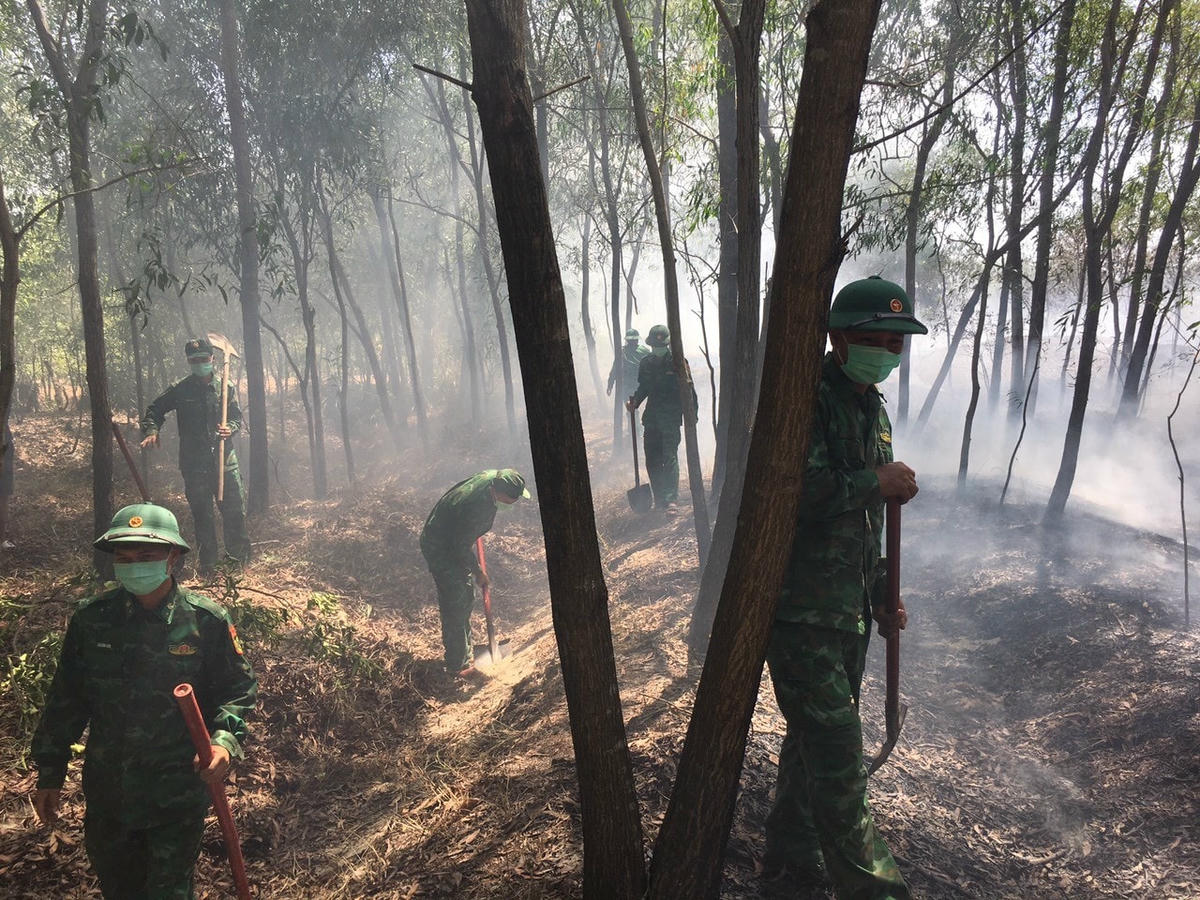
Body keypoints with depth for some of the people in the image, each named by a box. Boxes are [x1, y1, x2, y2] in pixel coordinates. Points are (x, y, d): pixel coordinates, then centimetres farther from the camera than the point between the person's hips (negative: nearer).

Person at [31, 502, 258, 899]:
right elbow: (66, 699, 4)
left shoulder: (207, 622, -14)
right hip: (107, 790, 3)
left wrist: (226, 740, -23)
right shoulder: (91, 620, -6)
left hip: (178, 793, -3)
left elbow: (238, 689, -5)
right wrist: (49, 773, 8)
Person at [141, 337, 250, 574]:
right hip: (194, 464, 0)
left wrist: (230, 428, -14)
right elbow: (154, 411, 7)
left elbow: (237, 418, 8)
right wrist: (151, 431, -11)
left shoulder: (225, 388, 3)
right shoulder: (180, 391, 0)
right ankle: (207, 561, 20)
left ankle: (239, 554, 21)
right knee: (201, 514, 8)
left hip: (224, 459, 1)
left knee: (234, 510, 3)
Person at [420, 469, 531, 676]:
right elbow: (462, 547, -26)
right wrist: (477, 572, -10)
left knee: (467, 597, 20)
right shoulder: (477, 508, -39)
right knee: (455, 606, -1)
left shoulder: (491, 477, -15)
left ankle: (464, 653, 38)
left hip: (455, 540, 10)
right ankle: (457, 664, 14)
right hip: (441, 550, -10)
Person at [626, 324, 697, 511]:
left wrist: (693, 413, -6)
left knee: (670, 457, -10)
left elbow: (688, 389, -2)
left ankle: (671, 498, -8)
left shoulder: (678, 362, -4)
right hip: (651, 418, 5)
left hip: (671, 418, -5)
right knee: (652, 459, 6)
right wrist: (634, 402, 0)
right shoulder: (646, 364, 9)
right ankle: (659, 498, 16)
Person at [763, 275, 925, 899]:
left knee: (815, 736, 19)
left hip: (846, 612, 9)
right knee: (836, 751, -5)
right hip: (799, 608, -9)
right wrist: (877, 484, -18)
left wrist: (880, 597, 21)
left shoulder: (873, 409, 14)